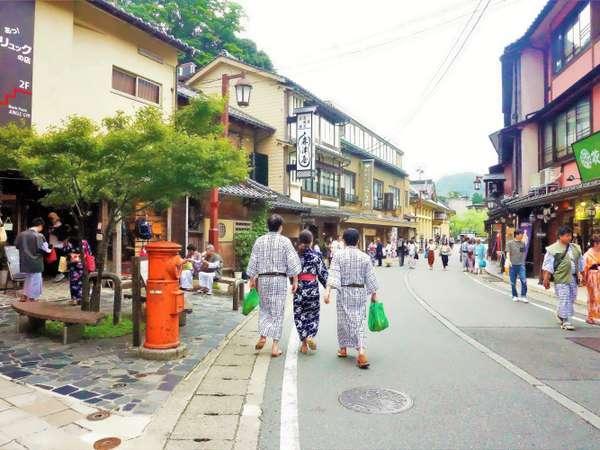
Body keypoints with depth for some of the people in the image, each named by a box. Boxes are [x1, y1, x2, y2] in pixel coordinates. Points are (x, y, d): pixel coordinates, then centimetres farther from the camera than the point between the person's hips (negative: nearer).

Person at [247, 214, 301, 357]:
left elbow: (253, 261, 5)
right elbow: (292, 262, -7)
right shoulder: (285, 241, -5)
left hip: (263, 279, 2)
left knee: (264, 308, 20)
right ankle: (275, 346, 5)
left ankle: (263, 336, 8)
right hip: (279, 279, -2)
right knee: (278, 311, 4)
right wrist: (295, 280, 0)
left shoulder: (259, 241, 3)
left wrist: (252, 279, 14)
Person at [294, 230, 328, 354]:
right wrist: (327, 286, 8)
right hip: (312, 288, -1)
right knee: (313, 315, 14)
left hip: (299, 289, 1)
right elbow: (322, 273, -3)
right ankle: (310, 336, -8)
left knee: (299, 315, 9)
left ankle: (304, 343, 9)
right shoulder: (316, 255, -4)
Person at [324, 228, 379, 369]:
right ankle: (361, 351, -10)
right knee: (359, 321, 5)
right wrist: (374, 294, 13)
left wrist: (328, 290, -22)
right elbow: (370, 278, 4)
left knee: (344, 320, 13)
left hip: (344, 292, -1)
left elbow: (333, 275, -17)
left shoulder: (338, 256, -5)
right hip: (360, 293, 1)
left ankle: (343, 349, 28)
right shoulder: (364, 257, 1)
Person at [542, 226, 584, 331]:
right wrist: (546, 279, -12)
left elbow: (580, 263, 22)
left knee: (572, 298, 13)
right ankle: (566, 321, 1)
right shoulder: (553, 249, -6)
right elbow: (548, 265, -8)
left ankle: (560, 313, 36)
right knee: (564, 299, -6)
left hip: (573, 278, 6)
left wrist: (582, 275, 22)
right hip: (561, 278, -6)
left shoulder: (576, 248, 12)